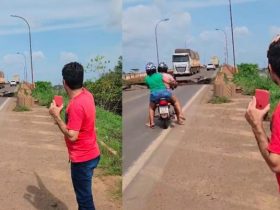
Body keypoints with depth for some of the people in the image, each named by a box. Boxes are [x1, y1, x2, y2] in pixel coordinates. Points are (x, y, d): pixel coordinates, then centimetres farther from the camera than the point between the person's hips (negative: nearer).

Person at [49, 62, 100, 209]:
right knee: (84, 194, 25)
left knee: (84, 198, 6)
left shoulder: (76, 105, -27)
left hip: (82, 159, -9)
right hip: (91, 153, 9)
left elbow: (72, 136, -26)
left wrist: (56, 116, -18)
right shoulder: (86, 94, 1)